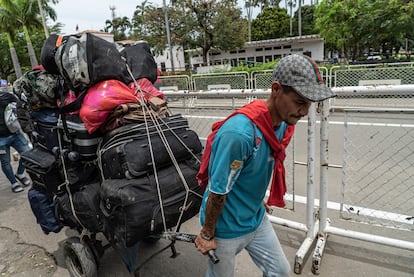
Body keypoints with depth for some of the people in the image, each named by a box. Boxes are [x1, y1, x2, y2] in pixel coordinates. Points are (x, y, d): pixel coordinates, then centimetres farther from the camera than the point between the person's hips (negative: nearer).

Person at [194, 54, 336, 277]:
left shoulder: (283, 123, -9)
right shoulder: (239, 132, -35)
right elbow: (217, 191, -25)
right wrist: (206, 234, -12)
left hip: (257, 218, 7)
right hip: (226, 226, -6)